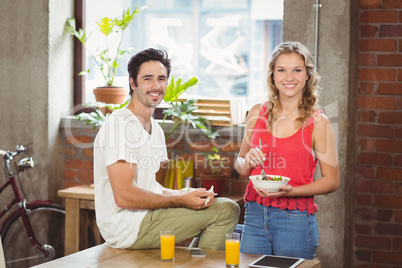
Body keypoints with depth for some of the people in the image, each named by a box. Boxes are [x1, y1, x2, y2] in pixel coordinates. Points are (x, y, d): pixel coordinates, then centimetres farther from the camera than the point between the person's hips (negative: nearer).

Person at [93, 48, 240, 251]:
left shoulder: (155, 129, 14)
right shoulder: (120, 124, -16)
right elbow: (124, 196, -22)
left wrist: (186, 194, 1)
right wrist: (181, 200, -16)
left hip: (146, 216, 10)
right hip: (126, 228, -10)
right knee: (226, 210, -11)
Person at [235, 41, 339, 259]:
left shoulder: (317, 122, -6)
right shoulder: (257, 113, 5)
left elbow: (331, 180, -4)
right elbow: (240, 167, 16)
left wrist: (291, 191, -17)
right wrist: (248, 161, -7)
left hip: (295, 219, -3)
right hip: (255, 215, 3)